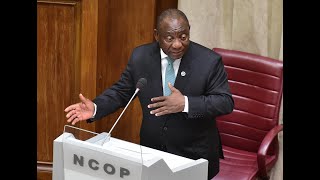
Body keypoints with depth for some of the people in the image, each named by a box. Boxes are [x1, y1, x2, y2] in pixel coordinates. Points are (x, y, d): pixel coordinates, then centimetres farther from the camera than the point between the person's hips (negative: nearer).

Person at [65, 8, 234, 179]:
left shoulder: (209, 61, -14)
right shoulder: (140, 56, -5)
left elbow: (226, 102, -15)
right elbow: (121, 91, 3)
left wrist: (185, 104, -29)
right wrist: (95, 108, -16)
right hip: (151, 152, 3)